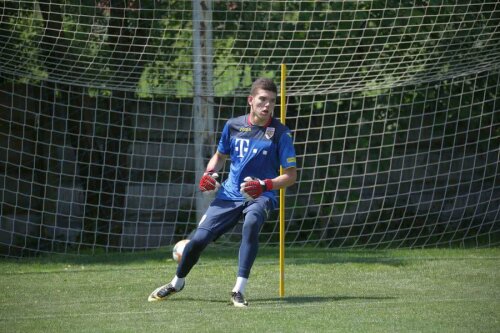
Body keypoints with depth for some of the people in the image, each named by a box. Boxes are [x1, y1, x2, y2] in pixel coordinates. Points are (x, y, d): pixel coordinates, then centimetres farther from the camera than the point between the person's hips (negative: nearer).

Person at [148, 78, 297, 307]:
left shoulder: (280, 133, -8)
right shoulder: (233, 125, 4)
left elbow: (291, 175, -7)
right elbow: (220, 156, 21)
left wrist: (264, 185, -23)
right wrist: (209, 174, 0)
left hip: (260, 197, -3)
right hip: (229, 195, 3)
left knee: (251, 223, -38)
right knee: (198, 239, -5)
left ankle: (239, 291, -33)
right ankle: (177, 283, 27)